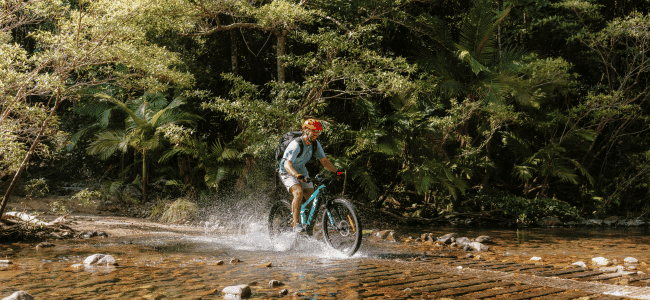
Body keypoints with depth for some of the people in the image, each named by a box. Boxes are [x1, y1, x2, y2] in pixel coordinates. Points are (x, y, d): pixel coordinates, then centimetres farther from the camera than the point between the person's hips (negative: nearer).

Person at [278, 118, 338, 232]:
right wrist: (297, 175, -57)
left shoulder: (315, 144, -7)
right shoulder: (296, 145, -29)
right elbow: (287, 164, -39)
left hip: (301, 171, 7)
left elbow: (324, 161, 0)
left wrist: (336, 171, -15)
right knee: (298, 192, -32)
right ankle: (296, 224, -28)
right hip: (287, 172, -7)